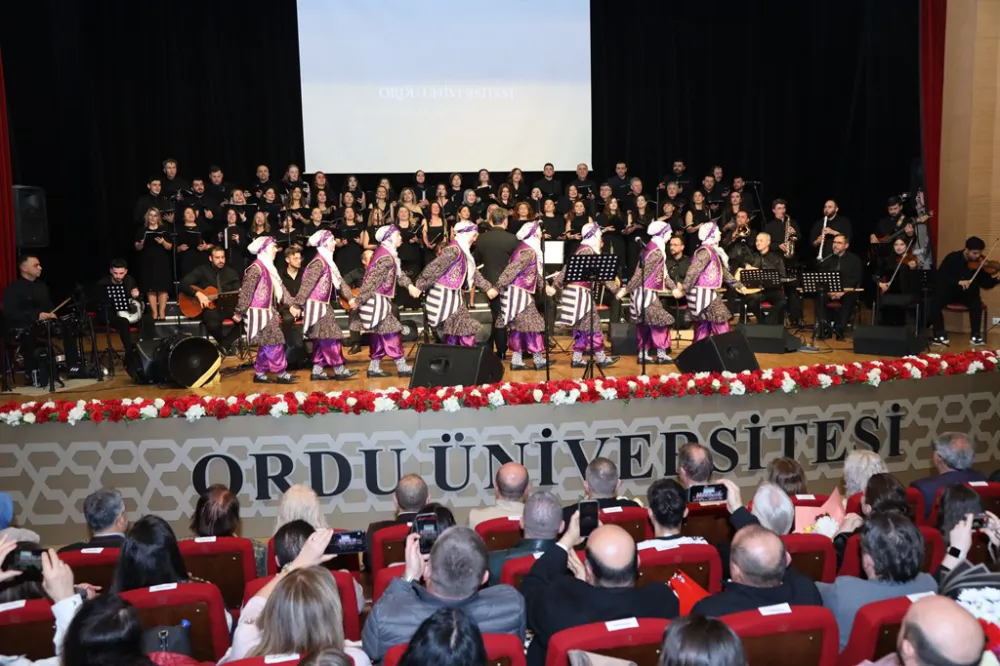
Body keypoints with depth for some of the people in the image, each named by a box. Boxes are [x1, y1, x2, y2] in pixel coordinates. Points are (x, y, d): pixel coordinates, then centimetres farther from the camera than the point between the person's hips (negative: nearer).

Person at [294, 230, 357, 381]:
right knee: (330, 337, -6)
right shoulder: (319, 262, -16)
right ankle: (339, 370, -1)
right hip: (317, 306, -10)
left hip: (324, 306, 10)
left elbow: (339, 281, 15)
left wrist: (350, 298, 8)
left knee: (322, 339, 10)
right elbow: (307, 285, -20)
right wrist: (297, 305, -22)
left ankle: (317, 371, 14)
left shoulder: (327, 261, 14)